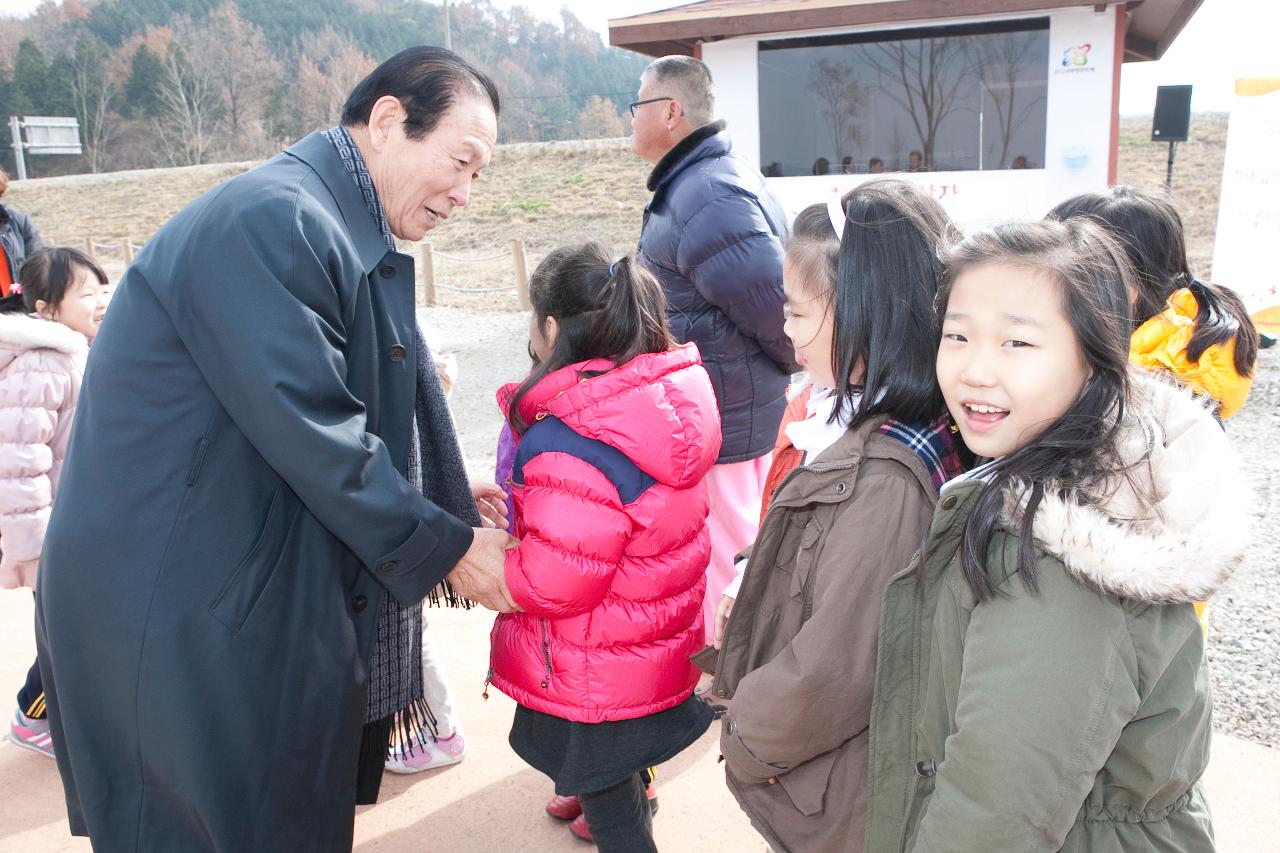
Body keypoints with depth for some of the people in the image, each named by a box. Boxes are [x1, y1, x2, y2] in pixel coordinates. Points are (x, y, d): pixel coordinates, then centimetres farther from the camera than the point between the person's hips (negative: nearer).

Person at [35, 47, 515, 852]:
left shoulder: (343, 234, 12)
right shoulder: (273, 220, -21)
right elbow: (311, 433, -24)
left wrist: (447, 506, 9)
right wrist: (446, 546, -14)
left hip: (267, 595, 10)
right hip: (173, 620, -9)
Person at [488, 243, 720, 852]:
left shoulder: (572, 442, -32)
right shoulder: (673, 395, -5)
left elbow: (554, 582, -28)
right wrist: (527, 508, 6)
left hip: (595, 684, -8)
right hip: (664, 649, 8)